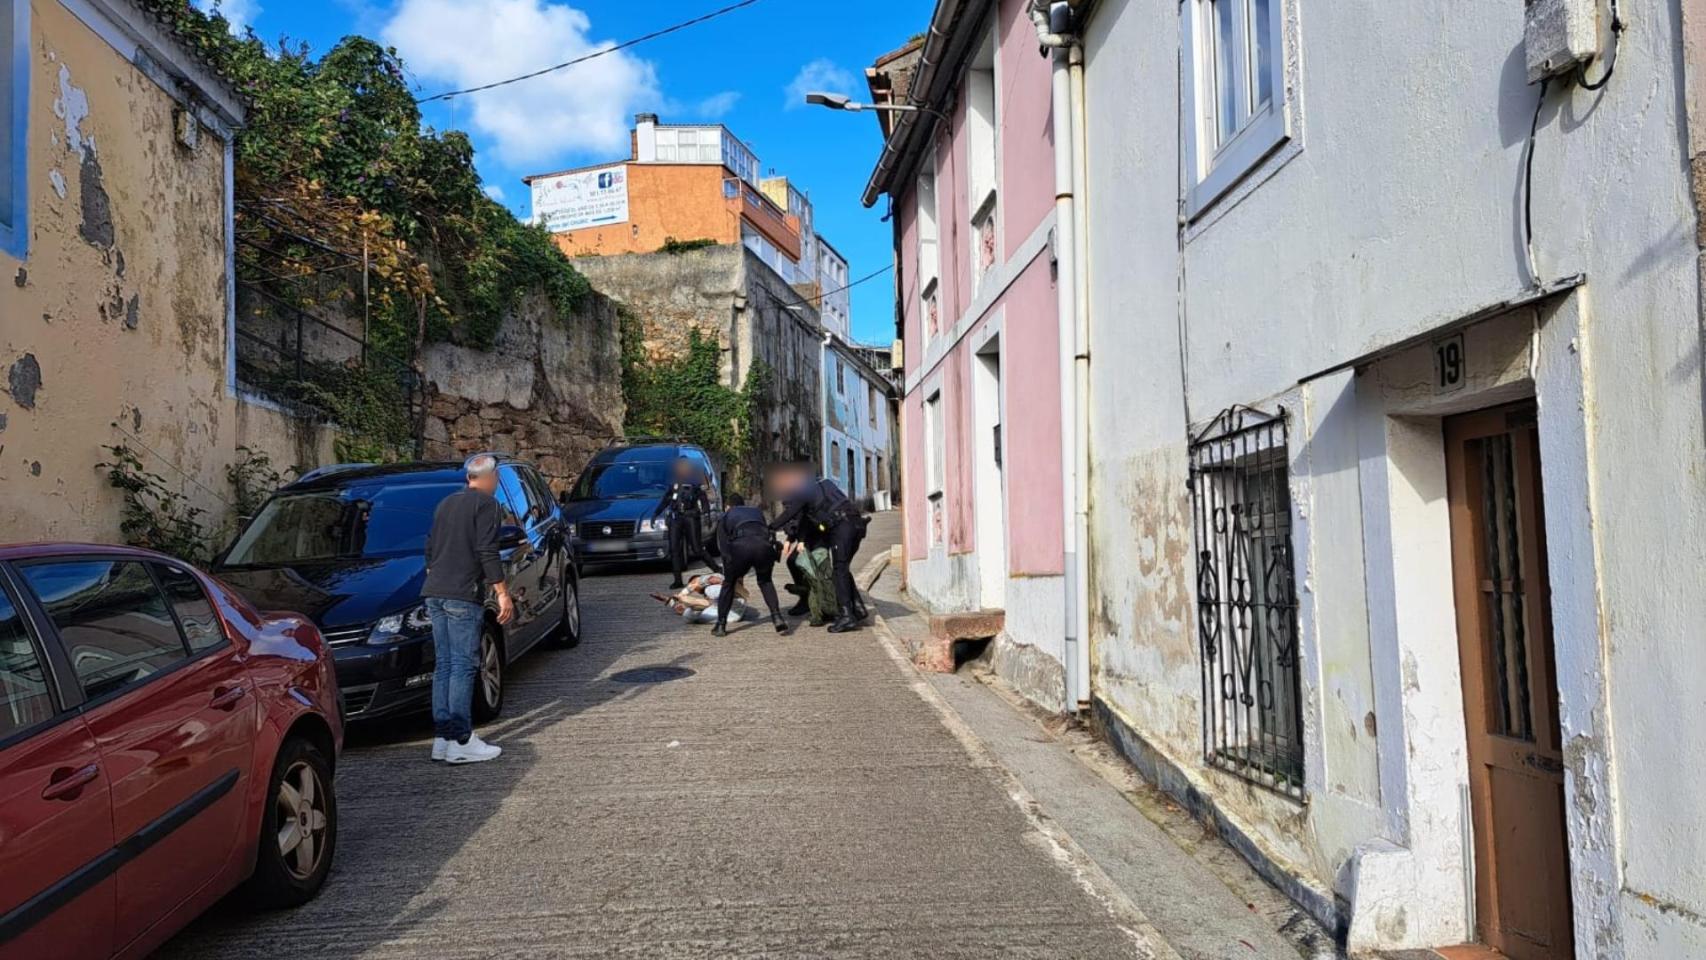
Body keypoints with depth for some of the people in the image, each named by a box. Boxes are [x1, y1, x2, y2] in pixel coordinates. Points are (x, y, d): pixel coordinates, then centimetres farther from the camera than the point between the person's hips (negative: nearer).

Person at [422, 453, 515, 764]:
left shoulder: (445, 503, 20)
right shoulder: (485, 503, -5)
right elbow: (487, 552, -13)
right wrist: (502, 593, -11)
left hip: (434, 593, 8)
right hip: (462, 595, -8)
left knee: (444, 665, 10)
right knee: (463, 666, -6)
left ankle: (442, 738, 11)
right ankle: (460, 741, -6)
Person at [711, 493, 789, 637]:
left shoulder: (726, 516, 30)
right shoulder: (757, 511, 39)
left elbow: (722, 544, 18)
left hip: (741, 546, -2)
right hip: (764, 544, 2)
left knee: (728, 583, 22)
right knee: (765, 581, 27)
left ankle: (721, 625, 19)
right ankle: (778, 619, 13)